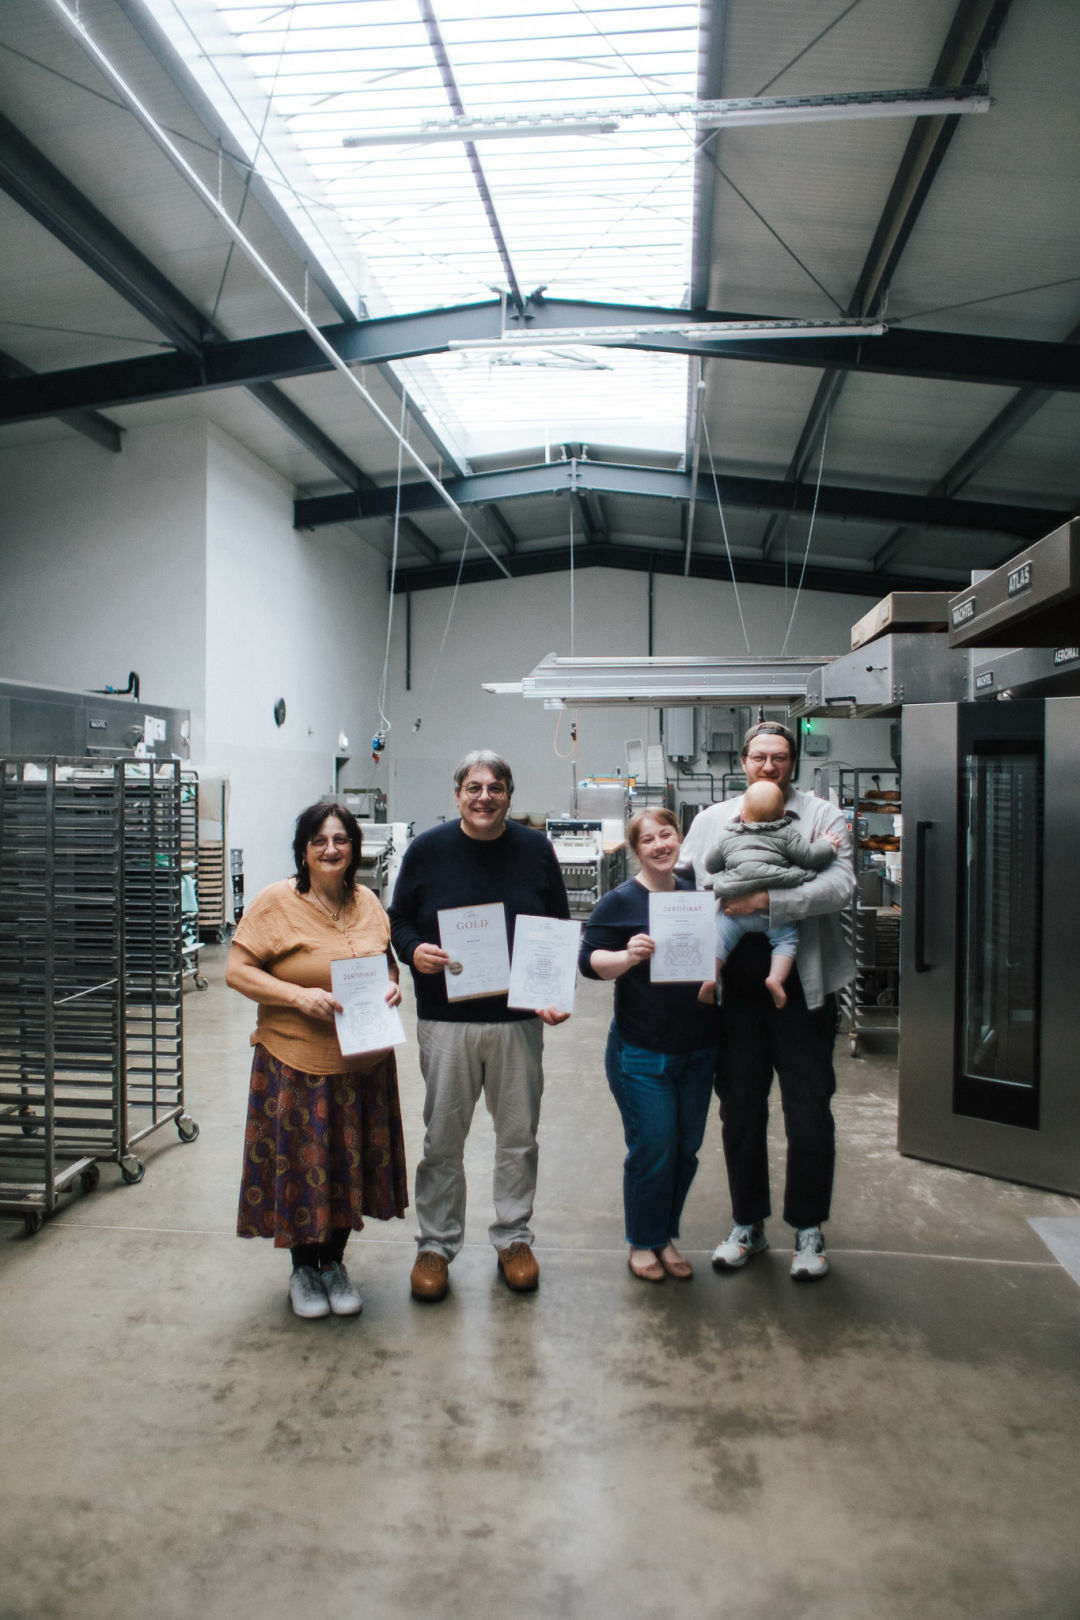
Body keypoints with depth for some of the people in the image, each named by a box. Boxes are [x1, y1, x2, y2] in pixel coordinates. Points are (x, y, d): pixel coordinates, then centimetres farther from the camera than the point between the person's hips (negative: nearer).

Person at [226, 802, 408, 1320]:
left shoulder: (367, 902, 6)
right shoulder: (276, 903, -10)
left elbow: (386, 959, 19)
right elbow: (237, 971, -11)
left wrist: (391, 985, -3)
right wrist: (299, 996, -23)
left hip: (363, 1061, 5)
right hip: (297, 1060, -4)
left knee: (351, 1162, 13)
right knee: (302, 1165, 6)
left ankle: (334, 1263, 34)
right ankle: (303, 1269, 30)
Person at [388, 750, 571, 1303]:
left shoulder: (535, 850, 4)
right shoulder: (427, 850, 0)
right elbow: (398, 920, 7)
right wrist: (414, 951, -15)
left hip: (519, 1019, 2)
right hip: (446, 1020, -1)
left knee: (518, 1137, 11)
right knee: (442, 1139, 7)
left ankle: (514, 1238, 29)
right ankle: (435, 1245, 24)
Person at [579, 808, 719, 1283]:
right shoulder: (621, 901, -8)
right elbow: (589, 960, -14)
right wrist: (628, 956, -31)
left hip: (698, 1050, 5)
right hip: (642, 1054, -5)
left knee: (686, 1150, 12)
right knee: (652, 1151, -1)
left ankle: (666, 1237, 31)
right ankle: (642, 1243, 21)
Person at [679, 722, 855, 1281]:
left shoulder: (822, 817, 1)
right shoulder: (711, 820, 10)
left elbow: (839, 885, -13)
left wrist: (769, 901, -24)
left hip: (801, 990, -2)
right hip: (735, 990, 3)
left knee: (810, 1118, 4)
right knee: (740, 1115, 12)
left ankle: (808, 1230, 25)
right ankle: (747, 1225, 30)